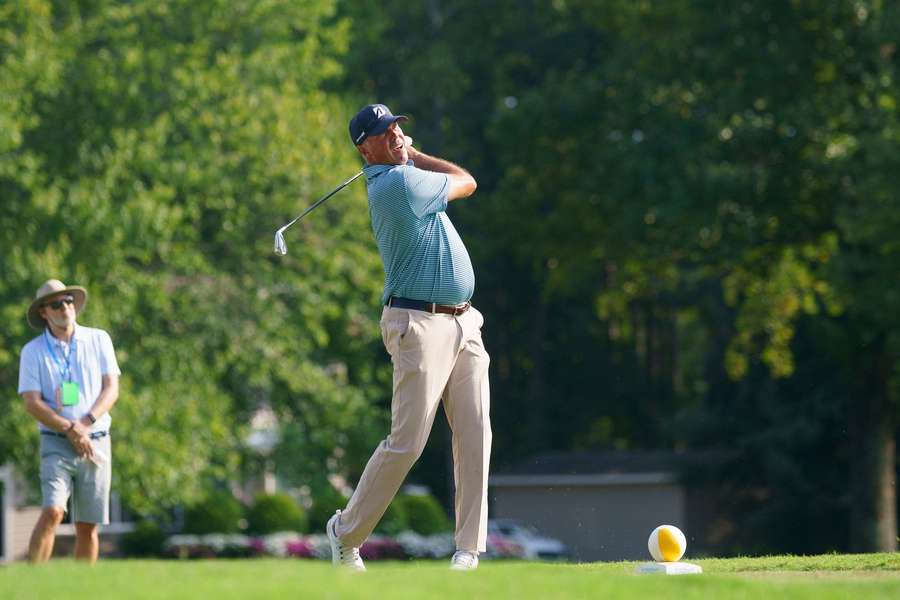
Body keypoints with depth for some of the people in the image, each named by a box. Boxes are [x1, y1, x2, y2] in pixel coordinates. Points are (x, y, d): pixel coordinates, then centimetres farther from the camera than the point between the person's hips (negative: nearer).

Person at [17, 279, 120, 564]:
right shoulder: (33, 351, 3)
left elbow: (111, 389, 3)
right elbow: (32, 403, -4)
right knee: (52, 511, -21)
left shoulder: (98, 340, 9)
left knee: (88, 526, 1)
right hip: (56, 444, -2)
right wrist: (70, 430, -15)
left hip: (96, 441, 2)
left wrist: (86, 423, -12)